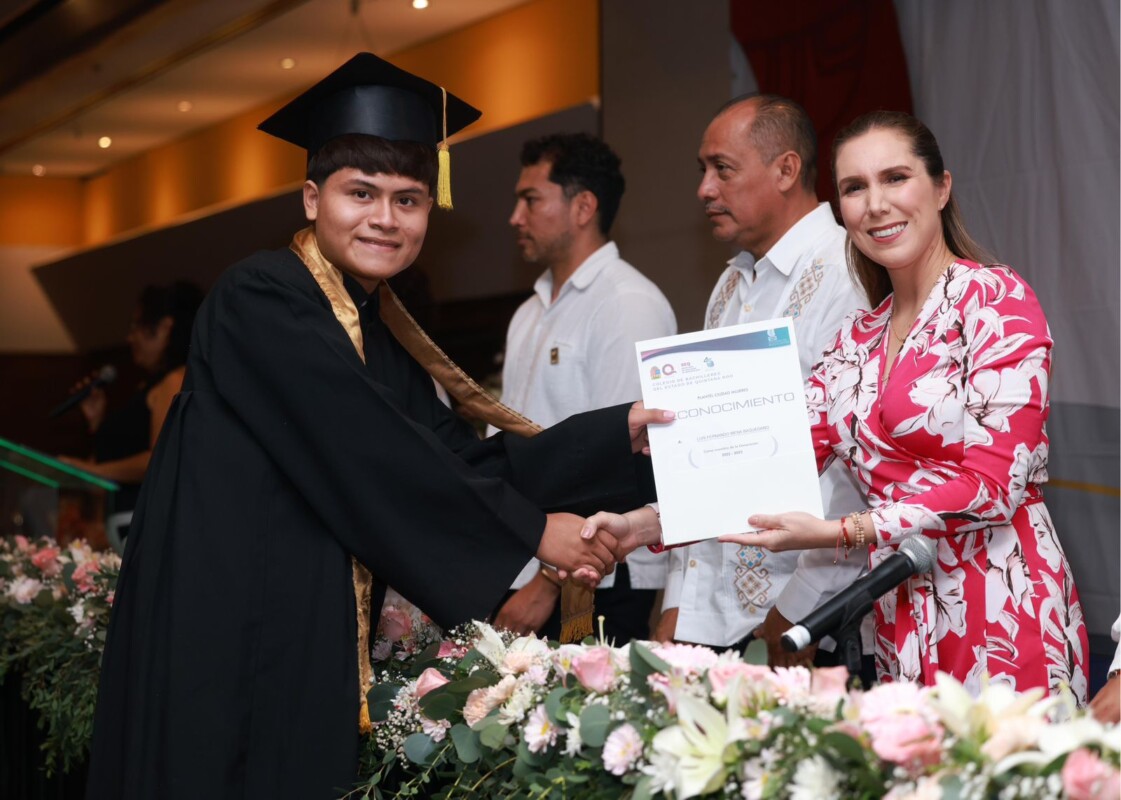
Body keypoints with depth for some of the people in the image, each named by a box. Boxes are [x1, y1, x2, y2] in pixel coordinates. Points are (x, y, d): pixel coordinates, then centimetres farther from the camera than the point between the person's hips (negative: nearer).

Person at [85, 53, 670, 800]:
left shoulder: (378, 330, 13)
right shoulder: (261, 301, -12)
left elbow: (467, 460, 6)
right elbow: (370, 457, -19)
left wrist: (627, 431, -2)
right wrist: (530, 532, -12)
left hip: (316, 645, 8)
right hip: (225, 639, -8)